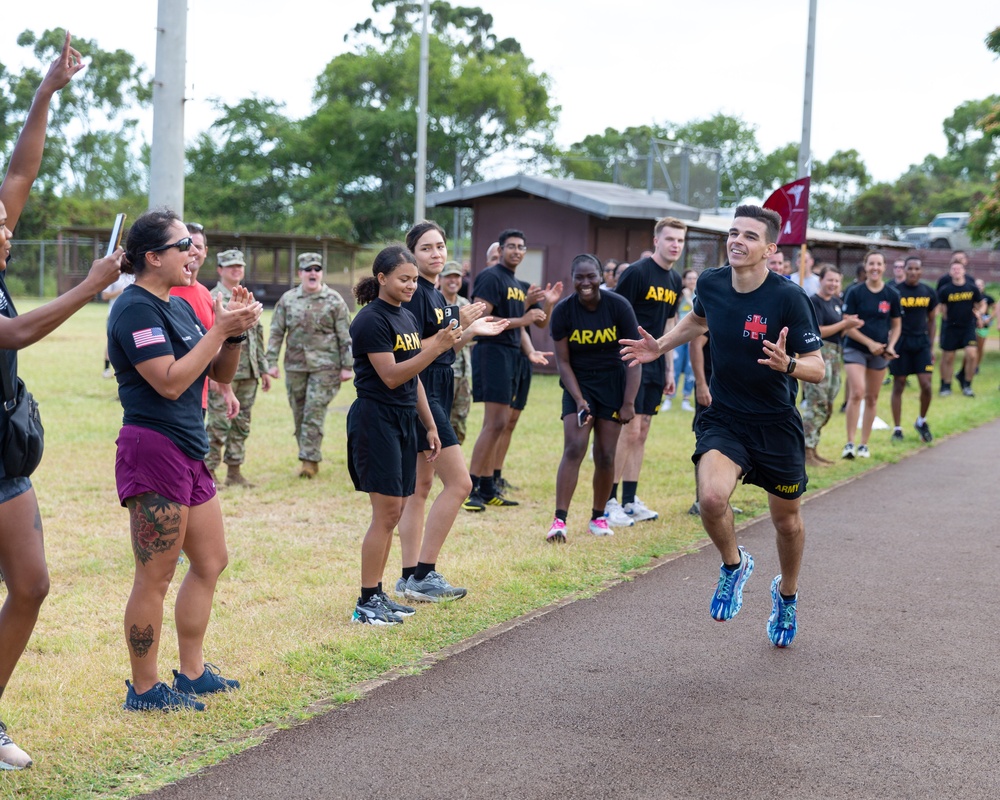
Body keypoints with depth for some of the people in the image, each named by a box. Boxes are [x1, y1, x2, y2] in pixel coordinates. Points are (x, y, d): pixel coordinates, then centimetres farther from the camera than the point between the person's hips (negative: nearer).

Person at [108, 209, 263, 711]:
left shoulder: (178, 306, 16)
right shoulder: (136, 309, -13)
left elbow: (220, 374, 17)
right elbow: (170, 382, -21)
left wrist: (237, 331, -1)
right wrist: (219, 329, -17)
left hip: (188, 452, 10)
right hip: (153, 448, -10)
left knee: (211, 562, 16)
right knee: (155, 577, -3)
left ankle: (192, 673, 27)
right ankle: (144, 689, 8)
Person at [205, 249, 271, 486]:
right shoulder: (213, 299, -7)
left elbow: (258, 337, 20)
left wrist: (264, 369, 17)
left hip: (248, 374, 7)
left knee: (241, 425, 10)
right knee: (218, 424, -5)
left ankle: (234, 471, 16)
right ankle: (208, 473, 2)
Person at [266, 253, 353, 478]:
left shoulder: (334, 301, 0)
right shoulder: (287, 300, 6)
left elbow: (345, 336, 0)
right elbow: (276, 333, 9)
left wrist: (347, 366, -4)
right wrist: (271, 362, 2)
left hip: (324, 366, -4)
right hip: (295, 366, 4)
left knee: (314, 413, -10)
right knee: (299, 415, 8)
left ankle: (310, 459, -7)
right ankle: (309, 458, 18)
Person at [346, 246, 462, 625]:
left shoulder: (407, 319, 15)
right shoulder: (371, 320, -12)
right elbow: (391, 376, -19)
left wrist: (430, 426, 19)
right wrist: (435, 348, -25)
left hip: (404, 421, 9)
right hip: (376, 419, -9)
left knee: (392, 513, 10)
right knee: (386, 513, -8)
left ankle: (377, 595, 17)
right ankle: (366, 604, -2)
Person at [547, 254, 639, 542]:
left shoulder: (618, 306, -13)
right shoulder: (563, 311, -11)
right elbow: (563, 361, -6)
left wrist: (629, 402, -12)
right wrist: (579, 400, -15)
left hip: (612, 383, 0)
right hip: (578, 383, 0)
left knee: (605, 456, 1)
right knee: (574, 448, -15)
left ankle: (598, 517, 19)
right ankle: (559, 520, -16)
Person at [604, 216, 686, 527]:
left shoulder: (675, 280, 13)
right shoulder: (637, 273, -10)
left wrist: (669, 369, 18)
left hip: (655, 366, 8)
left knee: (642, 434, 10)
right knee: (630, 431, -9)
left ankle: (630, 501, 16)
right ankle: (609, 502, -2)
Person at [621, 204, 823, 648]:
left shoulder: (789, 298, -18)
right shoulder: (710, 283, -5)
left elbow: (817, 368, -17)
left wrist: (787, 365, -37)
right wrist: (659, 346, 11)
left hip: (776, 424, -2)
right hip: (723, 418, 2)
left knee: (787, 520, 14)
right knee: (712, 497, -26)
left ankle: (786, 594, 45)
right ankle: (733, 564, 7)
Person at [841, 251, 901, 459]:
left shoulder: (892, 295, 2)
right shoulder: (855, 292, -5)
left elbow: (896, 325, 11)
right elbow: (848, 326, -7)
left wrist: (891, 346, -6)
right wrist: (870, 343, -14)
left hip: (879, 352, 3)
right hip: (855, 349, -3)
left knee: (872, 398, 9)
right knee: (856, 393, -18)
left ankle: (864, 444, 19)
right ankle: (850, 443, -13)